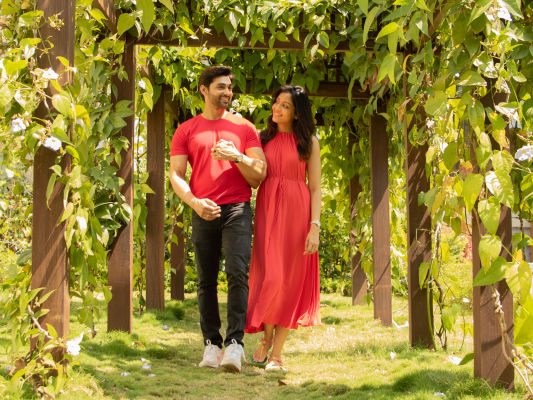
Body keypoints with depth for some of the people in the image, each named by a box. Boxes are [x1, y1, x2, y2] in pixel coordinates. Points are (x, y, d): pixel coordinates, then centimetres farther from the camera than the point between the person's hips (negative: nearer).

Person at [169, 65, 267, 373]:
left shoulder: (244, 128, 11)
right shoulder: (186, 131, 12)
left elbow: (260, 173, 6)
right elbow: (176, 175, 6)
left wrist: (237, 157, -13)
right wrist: (194, 202, -12)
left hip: (238, 209, -1)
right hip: (204, 212, 1)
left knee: (238, 273, -17)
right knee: (206, 280, 3)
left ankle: (235, 344, -22)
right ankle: (212, 345, 7)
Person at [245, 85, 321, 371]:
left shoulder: (308, 142, 6)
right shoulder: (263, 139, 11)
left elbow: (315, 187, 2)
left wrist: (315, 227, -7)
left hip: (297, 213, -1)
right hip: (267, 211, 1)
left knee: (290, 281, -1)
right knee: (271, 276, -12)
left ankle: (276, 354, 6)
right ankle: (265, 339, 11)